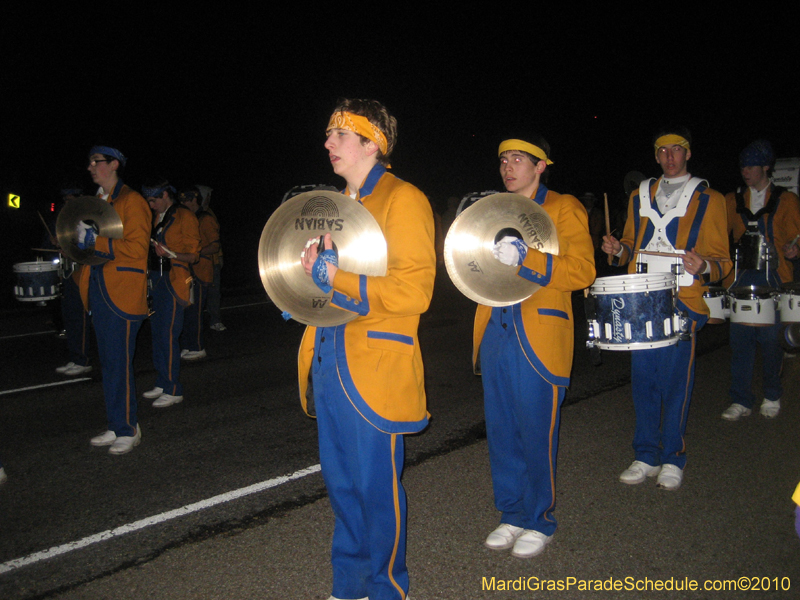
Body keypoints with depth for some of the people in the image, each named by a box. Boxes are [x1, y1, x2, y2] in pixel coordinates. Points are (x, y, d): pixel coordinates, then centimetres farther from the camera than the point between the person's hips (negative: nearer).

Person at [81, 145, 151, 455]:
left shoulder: (131, 201, -6)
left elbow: (136, 248, -16)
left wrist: (95, 241, -19)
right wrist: (82, 240, 7)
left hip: (122, 295, -8)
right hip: (98, 291, 8)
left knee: (119, 363, -6)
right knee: (108, 362, 12)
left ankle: (128, 430, 4)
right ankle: (117, 426, 21)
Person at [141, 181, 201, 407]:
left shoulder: (184, 217, -7)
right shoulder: (157, 217, 17)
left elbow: (192, 255, -10)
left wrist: (169, 254, -25)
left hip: (174, 281, -8)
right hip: (157, 279, 8)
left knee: (168, 334, -10)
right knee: (157, 331, 11)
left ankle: (173, 390, -4)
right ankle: (162, 384, 20)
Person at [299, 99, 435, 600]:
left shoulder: (403, 200, -9)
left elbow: (413, 291, -17)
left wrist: (337, 277, -21)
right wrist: (314, 269, 4)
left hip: (374, 369, -8)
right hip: (331, 365, 8)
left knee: (377, 488, 3)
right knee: (341, 482, 16)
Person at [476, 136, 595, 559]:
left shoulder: (564, 209, 1)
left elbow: (582, 271, -11)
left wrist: (524, 258, -22)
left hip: (537, 341, -5)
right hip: (494, 334, 6)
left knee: (537, 436, 1)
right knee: (501, 433, 10)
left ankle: (539, 522, 18)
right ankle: (512, 515, 25)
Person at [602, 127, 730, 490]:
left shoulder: (708, 200, 5)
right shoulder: (640, 197, 17)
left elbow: (721, 262, 3)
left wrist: (704, 267, -19)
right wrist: (619, 250, 3)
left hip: (681, 303, -3)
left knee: (675, 381, -1)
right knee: (643, 379, 6)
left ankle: (673, 460, 14)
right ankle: (646, 456, 18)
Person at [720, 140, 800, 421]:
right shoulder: (733, 201, 14)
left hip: (773, 280, -2)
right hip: (741, 279, 2)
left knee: (771, 341, 1)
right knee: (740, 341, 1)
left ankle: (772, 397, 21)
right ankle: (741, 401, 10)